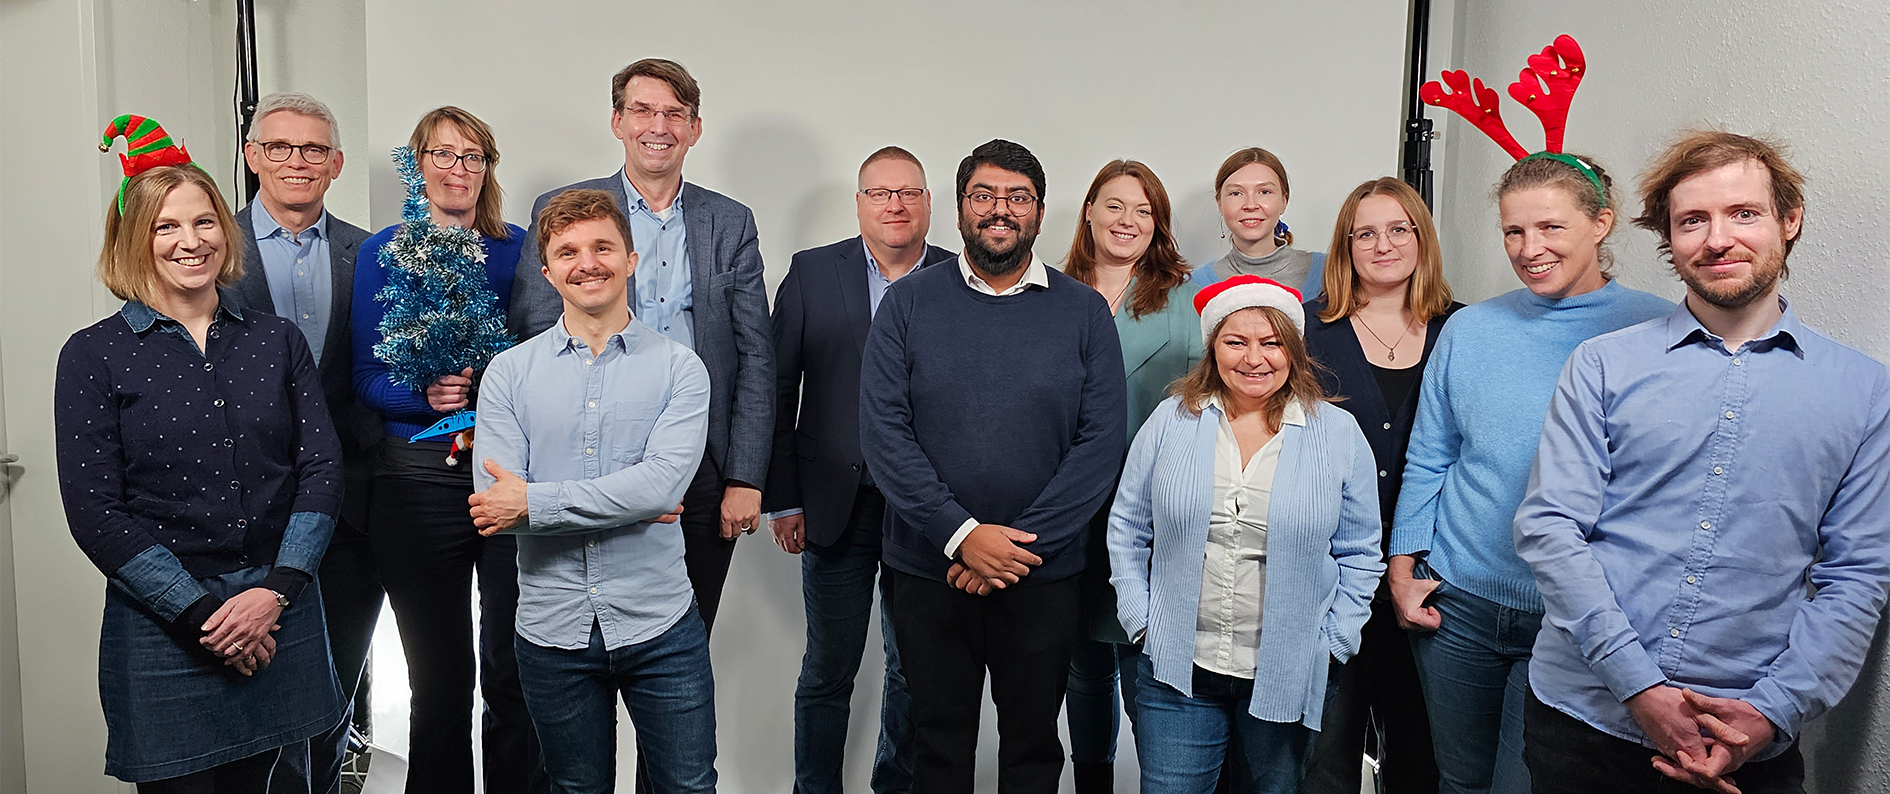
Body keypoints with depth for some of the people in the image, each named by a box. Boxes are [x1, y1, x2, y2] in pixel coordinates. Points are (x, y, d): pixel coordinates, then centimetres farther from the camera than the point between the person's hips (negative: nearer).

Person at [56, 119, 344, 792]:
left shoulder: (277, 340, 5)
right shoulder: (95, 355, -3)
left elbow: (321, 467, 0)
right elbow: (95, 512, -7)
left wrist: (276, 590, -11)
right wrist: (200, 614, -13)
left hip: (279, 614, 3)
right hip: (161, 629, -2)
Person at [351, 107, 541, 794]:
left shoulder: (518, 249, 8)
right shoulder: (383, 252, 5)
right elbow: (368, 380, 2)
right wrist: (427, 395, -17)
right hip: (421, 476, 0)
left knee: (515, 673, 2)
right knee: (440, 678, 8)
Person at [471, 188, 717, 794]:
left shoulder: (678, 368, -3)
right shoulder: (509, 372, 1)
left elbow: (664, 482, -18)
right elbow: (492, 501, -10)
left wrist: (534, 502, -17)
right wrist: (626, 502, -14)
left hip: (659, 626, -1)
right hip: (552, 627, 2)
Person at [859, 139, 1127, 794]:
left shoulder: (1083, 311, 0)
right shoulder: (908, 303, 0)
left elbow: (1101, 441, -6)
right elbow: (884, 433, -7)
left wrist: (1019, 545, -14)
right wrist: (962, 535, -16)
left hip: (1045, 576, 0)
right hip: (929, 572, 0)